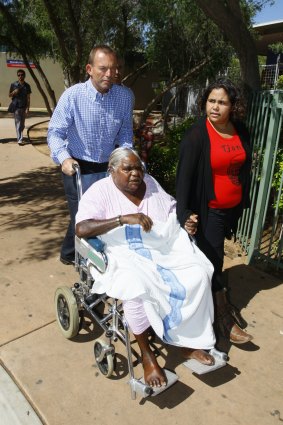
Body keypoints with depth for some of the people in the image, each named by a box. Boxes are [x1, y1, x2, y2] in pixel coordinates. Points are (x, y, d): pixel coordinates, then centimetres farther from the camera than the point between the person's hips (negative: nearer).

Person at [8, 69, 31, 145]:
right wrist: (14, 92, -13)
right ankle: (20, 139, -13)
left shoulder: (27, 86, 4)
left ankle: (20, 138, 26)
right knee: (18, 124, -9)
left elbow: (28, 98, 3)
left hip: (24, 107, 2)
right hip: (16, 107, -2)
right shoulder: (13, 85, 1)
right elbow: (9, 95, 9)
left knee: (22, 124, 10)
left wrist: (27, 108, -6)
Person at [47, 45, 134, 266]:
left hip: (109, 168, 4)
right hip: (78, 168, -4)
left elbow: (125, 132, 5)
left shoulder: (126, 96, -6)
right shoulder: (72, 95, -16)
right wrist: (64, 158, -30)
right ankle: (71, 254, 32)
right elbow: (55, 132, -14)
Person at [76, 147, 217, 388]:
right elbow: (82, 228, -22)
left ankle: (190, 342, 2)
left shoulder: (150, 184, 7)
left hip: (163, 249, 5)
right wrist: (124, 218, -30)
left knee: (197, 274, -15)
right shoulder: (100, 191, -9)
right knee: (137, 289, -34)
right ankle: (146, 354, -9)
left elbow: (173, 211, 17)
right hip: (124, 255, -4)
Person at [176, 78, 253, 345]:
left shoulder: (241, 132, 1)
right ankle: (222, 315, 18)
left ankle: (218, 300, 40)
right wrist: (184, 213, -29)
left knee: (217, 255, 20)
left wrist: (243, 201, 15)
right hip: (208, 210, -6)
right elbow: (184, 176, -21)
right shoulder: (196, 136, -17)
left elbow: (244, 169, 12)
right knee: (213, 258, 2)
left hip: (232, 207, 6)